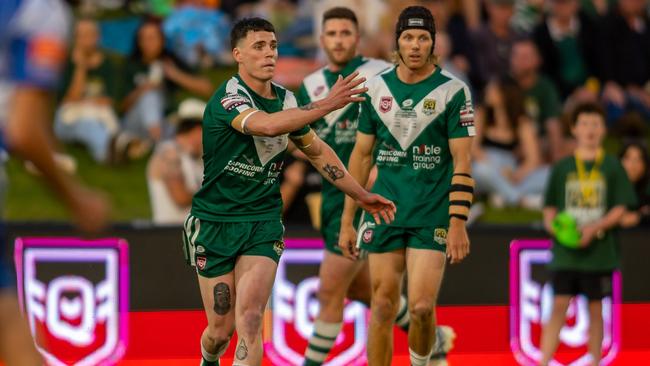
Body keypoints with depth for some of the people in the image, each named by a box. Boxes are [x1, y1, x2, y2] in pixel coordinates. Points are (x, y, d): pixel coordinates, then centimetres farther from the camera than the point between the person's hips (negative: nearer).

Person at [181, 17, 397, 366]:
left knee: (249, 316, -18)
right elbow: (267, 125, -37)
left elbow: (317, 151, 21)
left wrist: (362, 195, 23)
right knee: (221, 329, 3)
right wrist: (326, 105, -42)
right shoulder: (226, 98, -16)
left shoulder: (285, 100, 5)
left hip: (263, 223, 4)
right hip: (215, 223, -4)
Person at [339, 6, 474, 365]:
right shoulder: (376, 88, 6)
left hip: (432, 216, -3)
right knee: (382, 307, 1)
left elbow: (462, 163, -5)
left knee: (421, 307, -12)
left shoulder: (452, 90, -3)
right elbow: (361, 156, 11)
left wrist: (458, 223, -13)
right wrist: (347, 221, 9)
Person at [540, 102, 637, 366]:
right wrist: (552, 225, -11)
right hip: (565, 253, 1)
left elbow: (620, 209, -1)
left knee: (595, 309, 5)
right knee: (558, 306, -6)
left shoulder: (612, 167, 3)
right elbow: (549, 208, 11)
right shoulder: (562, 168, 7)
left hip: (599, 252, -1)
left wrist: (594, 228, -15)